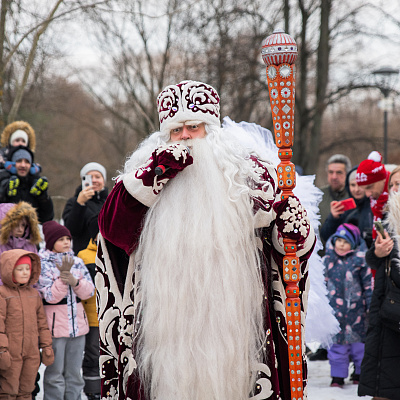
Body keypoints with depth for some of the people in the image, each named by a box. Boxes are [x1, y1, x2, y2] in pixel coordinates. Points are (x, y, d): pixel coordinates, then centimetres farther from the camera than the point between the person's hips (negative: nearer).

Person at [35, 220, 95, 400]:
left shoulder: (77, 262, 9)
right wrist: (63, 278, -24)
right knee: (55, 373, -2)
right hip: (55, 324, -5)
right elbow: (50, 296, -12)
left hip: (77, 323, 5)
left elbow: (89, 291, 1)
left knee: (74, 372, 11)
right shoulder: (42, 264, -6)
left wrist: (75, 282, -17)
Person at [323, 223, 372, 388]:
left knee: (358, 340, 7)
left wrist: (371, 305, -1)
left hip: (355, 309, -2)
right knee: (337, 341, 2)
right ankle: (337, 375, 8)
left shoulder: (360, 260, -4)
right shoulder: (328, 259, 5)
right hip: (334, 310, 2)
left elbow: (368, 284, 1)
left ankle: (360, 371, 22)